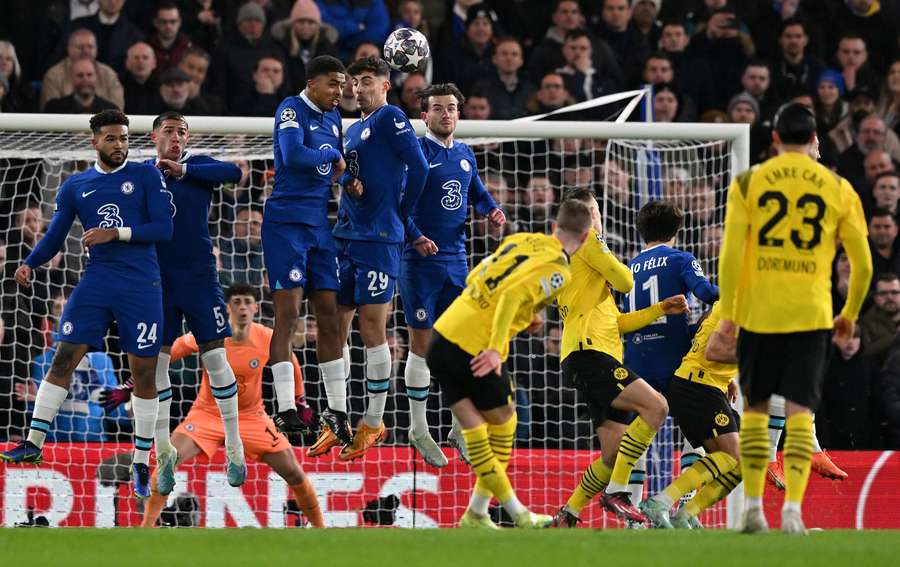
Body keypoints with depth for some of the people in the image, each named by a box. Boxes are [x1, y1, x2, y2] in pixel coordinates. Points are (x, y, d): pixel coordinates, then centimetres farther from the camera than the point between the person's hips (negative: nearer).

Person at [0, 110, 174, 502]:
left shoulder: (146, 176, 2)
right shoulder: (75, 187, 10)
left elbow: (164, 229, -5)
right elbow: (54, 237, 11)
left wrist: (115, 233, -15)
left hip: (141, 285, -2)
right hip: (97, 282, 2)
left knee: (144, 372, 0)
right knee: (64, 358, -8)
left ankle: (142, 464, 9)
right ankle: (34, 444, -4)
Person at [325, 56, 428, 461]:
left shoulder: (390, 117, -5)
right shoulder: (353, 130, 20)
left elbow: (418, 169, -10)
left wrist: (401, 220, 0)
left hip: (379, 240, -8)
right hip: (345, 239, 8)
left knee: (372, 329, -6)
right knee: (333, 328, 6)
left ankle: (373, 424, 2)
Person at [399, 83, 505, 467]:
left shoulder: (465, 155, 12)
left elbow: (477, 193, 25)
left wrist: (492, 211, 4)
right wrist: (415, 237, -23)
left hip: (456, 260, 6)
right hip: (421, 261, -6)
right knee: (421, 342, -1)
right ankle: (418, 429, 7)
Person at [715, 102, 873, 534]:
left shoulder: (748, 182, 2)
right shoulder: (839, 189, 5)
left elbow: (731, 253, -5)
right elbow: (862, 262, 6)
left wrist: (727, 314, 0)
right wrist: (850, 315, 20)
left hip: (757, 312, 0)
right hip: (812, 314, 0)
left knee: (756, 407, 12)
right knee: (799, 411, 0)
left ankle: (753, 508, 11)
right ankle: (793, 508, -12)